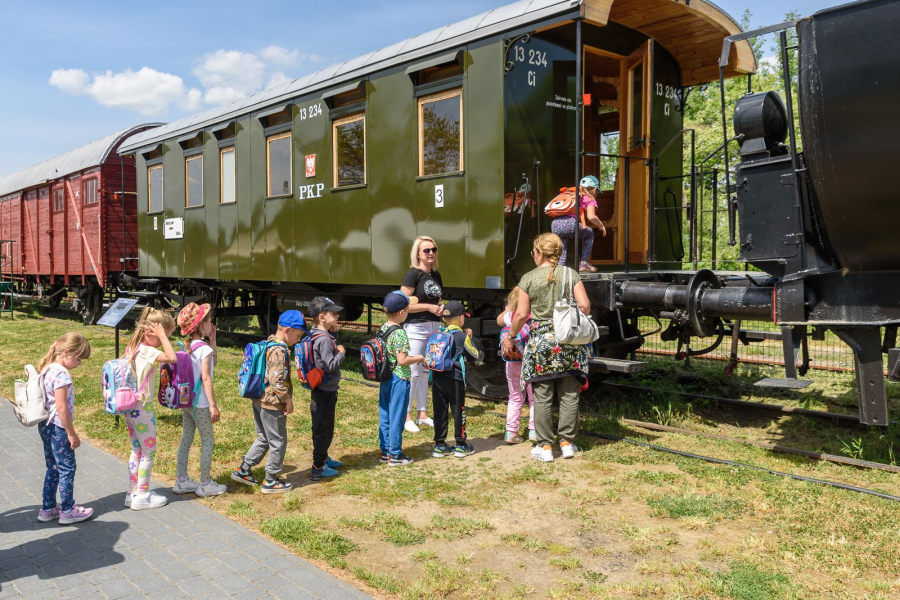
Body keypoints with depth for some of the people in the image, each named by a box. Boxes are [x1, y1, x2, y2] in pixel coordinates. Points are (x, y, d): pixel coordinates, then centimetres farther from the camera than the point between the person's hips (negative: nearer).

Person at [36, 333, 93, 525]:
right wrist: (72, 434, -17)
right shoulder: (61, 374, -21)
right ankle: (67, 511, 12)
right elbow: (61, 407, -24)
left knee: (53, 469, 18)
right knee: (67, 468, 3)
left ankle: (48, 509, 27)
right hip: (58, 428, -9)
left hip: (45, 426, 9)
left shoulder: (47, 370, 8)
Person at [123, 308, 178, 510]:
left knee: (137, 451, 18)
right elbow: (171, 357, -34)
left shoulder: (132, 347, 6)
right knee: (149, 451, 4)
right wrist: (162, 335, -26)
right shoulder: (146, 351, -21)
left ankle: (133, 492, 27)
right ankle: (142, 496, 13)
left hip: (130, 408, 9)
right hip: (143, 409, -9)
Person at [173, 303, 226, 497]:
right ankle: (205, 484, 11)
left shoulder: (187, 347, 7)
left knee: (186, 439, 15)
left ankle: (181, 480, 23)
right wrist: (213, 405, -18)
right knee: (208, 441, 4)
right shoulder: (205, 349, -17)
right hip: (200, 404, -8)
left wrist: (212, 340, 13)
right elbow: (206, 378, -20)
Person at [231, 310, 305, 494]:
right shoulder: (279, 350, -21)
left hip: (259, 401, 9)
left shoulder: (269, 344, 10)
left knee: (264, 439, 22)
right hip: (273, 404, -9)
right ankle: (271, 481, 16)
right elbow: (277, 380, -27)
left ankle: (242, 470, 27)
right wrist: (288, 400, -15)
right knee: (278, 442, 5)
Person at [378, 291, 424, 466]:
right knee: (397, 418, 3)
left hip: (385, 378, 8)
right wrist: (418, 358, -6)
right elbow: (402, 361, -23)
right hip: (399, 380, -8)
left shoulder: (383, 329, 5)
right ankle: (395, 455, 12)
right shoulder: (400, 333, -20)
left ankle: (385, 451, 24)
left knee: (384, 416, 14)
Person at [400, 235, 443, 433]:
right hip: (416, 328, -7)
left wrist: (440, 307, 2)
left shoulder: (436, 275, 12)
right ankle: (406, 416, 6)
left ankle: (422, 413, 22)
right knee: (413, 373, -4)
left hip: (434, 327, 7)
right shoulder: (413, 274, -10)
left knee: (425, 373, 14)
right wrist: (429, 307, -16)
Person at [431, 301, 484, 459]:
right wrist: (470, 339, 12)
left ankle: (440, 445, 13)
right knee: (458, 411, 6)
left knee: (440, 412, 8)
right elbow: (477, 357, 1)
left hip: (437, 378, 5)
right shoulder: (462, 336, -6)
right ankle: (461, 446, 13)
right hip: (455, 379, -4)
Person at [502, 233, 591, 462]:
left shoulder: (528, 278, -4)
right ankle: (567, 443, 17)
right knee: (569, 395, 11)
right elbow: (584, 305, -6)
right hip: (569, 341, 2)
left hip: (540, 342, -1)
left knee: (542, 397, 6)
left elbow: (521, 314, -4)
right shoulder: (570, 274, 0)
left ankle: (545, 446, 12)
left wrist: (511, 336, 10)